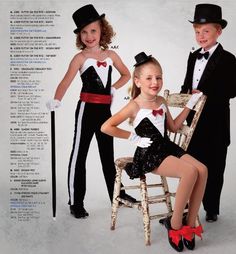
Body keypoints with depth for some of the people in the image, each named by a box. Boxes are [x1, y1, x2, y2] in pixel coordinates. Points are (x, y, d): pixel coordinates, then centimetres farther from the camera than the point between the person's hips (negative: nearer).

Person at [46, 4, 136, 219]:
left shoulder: (111, 55, 7)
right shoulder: (80, 57, -7)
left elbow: (126, 74, 21)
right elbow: (67, 81, -21)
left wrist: (114, 88, 4)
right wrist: (56, 100, -38)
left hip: (105, 109, 5)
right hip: (87, 109, -5)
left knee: (108, 152, 17)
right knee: (79, 154, 0)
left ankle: (116, 192, 32)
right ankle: (75, 202, 9)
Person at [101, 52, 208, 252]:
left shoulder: (162, 101, 12)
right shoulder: (134, 106, -9)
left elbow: (174, 126, 23)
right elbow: (106, 127, -14)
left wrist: (190, 104, 18)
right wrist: (133, 137, -12)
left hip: (167, 147, 7)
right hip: (149, 154, -7)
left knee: (202, 170, -17)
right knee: (190, 171, -27)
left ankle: (190, 224, -5)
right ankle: (175, 223, -9)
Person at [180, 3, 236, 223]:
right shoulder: (193, 57, 11)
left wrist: (204, 96, -22)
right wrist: (184, 95, -4)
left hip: (215, 124, -6)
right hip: (194, 120, 6)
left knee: (213, 168, 7)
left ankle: (211, 209, 24)